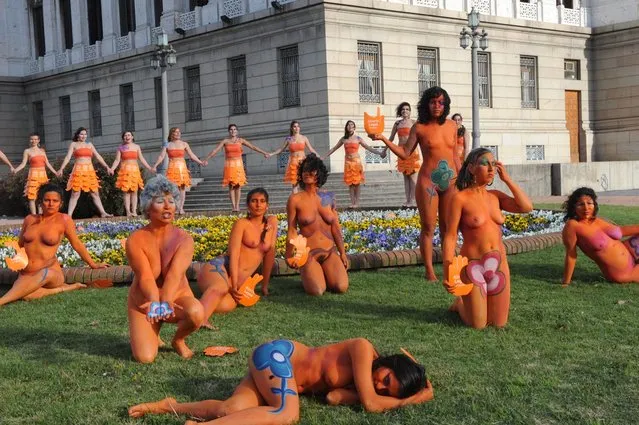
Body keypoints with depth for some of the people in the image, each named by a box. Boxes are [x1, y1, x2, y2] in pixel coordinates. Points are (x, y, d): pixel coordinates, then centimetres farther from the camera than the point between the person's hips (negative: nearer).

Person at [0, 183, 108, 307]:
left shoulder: (64, 220, 1)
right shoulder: (30, 219, 11)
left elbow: (77, 244, 10)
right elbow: (19, 245, 26)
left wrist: (92, 264, 14)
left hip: (51, 272, -3)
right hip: (26, 274, 3)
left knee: (45, 273, -41)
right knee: (26, 295, -32)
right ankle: (63, 288, -7)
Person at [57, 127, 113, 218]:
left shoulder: (89, 144, 17)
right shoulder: (73, 144, 7)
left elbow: (98, 157, 16)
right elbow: (68, 157, -3)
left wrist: (107, 167, 9)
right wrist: (61, 169, -15)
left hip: (90, 170, 4)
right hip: (78, 170, -4)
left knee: (95, 193, 6)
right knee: (75, 194, -7)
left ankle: (103, 213, 9)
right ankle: (69, 215, -7)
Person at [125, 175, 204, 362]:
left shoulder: (184, 239, -13)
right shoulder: (135, 240, -15)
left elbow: (175, 274, -30)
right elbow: (146, 277, -29)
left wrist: (166, 302, -49)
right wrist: (155, 302, -49)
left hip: (177, 297, 1)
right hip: (144, 302, 0)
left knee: (196, 312, -34)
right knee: (145, 357, -20)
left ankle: (178, 340, 1)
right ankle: (152, 334, 18)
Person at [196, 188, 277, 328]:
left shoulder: (272, 222, 16)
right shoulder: (241, 224, 1)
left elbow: (270, 252, 18)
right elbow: (234, 254, -9)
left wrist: (265, 286, 18)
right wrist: (234, 285, -19)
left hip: (238, 280, 4)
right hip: (220, 267, -4)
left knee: (228, 305, -34)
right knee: (221, 288, -43)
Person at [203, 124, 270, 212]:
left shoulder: (240, 140, 6)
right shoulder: (225, 141, 5)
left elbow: (253, 147, 4)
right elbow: (215, 150, 0)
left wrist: (264, 153, 0)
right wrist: (207, 159, -8)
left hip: (239, 165, 1)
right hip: (229, 165, -1)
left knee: (238, 186, -2)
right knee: (231, 186, -5)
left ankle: (237, 205, 2)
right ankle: (233, 206, -6)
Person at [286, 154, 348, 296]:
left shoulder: (328, 198, 7)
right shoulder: (295, 199, -3)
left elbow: (335, 228, 11)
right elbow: (292, 230, -1)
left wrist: (343, 253, 9)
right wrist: (289, 256, -2)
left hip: (330, 252, 3)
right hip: (307, 253, -3)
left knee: (342, 287, -18)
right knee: (317, 291, -24)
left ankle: (324, 274, 16)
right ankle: (308, 276, 12)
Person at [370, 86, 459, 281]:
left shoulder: (452, 126, 8)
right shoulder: (419, 128, -2)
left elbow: (454, 155, 15)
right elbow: (405, 153, -1)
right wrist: (383, 139, -12)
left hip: (451, 181, 3)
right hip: (428, 181, -3)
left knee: (448, 227, 7)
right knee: (428, 228, 1)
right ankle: (429, 271, 7)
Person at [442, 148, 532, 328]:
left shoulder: (496, 196, 6)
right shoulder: (460, 198, -9)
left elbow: (526, 207, -6)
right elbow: (450, 237, -11)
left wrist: (507, 179, -3)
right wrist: (447, 272, -17)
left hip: (499, 264, 5)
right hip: (473, 265, -5)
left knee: (499, 324, 8)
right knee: (478, 325, 1)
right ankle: (460, 304, 33)